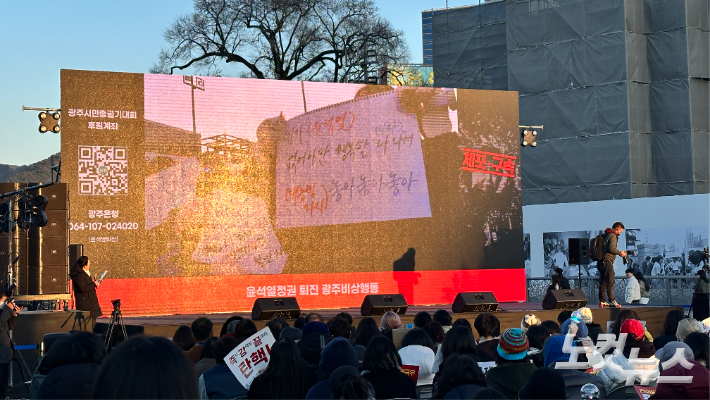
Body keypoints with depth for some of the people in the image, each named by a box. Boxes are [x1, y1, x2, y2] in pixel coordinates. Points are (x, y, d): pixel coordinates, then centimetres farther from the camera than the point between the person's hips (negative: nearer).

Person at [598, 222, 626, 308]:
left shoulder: (605, 235, 19)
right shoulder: (613, 236, -9)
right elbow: (612, 249, -19)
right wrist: (620, 253, -5)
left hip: (601, 262, 9)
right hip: (607, 261, -9)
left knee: (603, 282, 10)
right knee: (610, 282, -9)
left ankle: (602, 301, 12)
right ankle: (612, 301, -11)